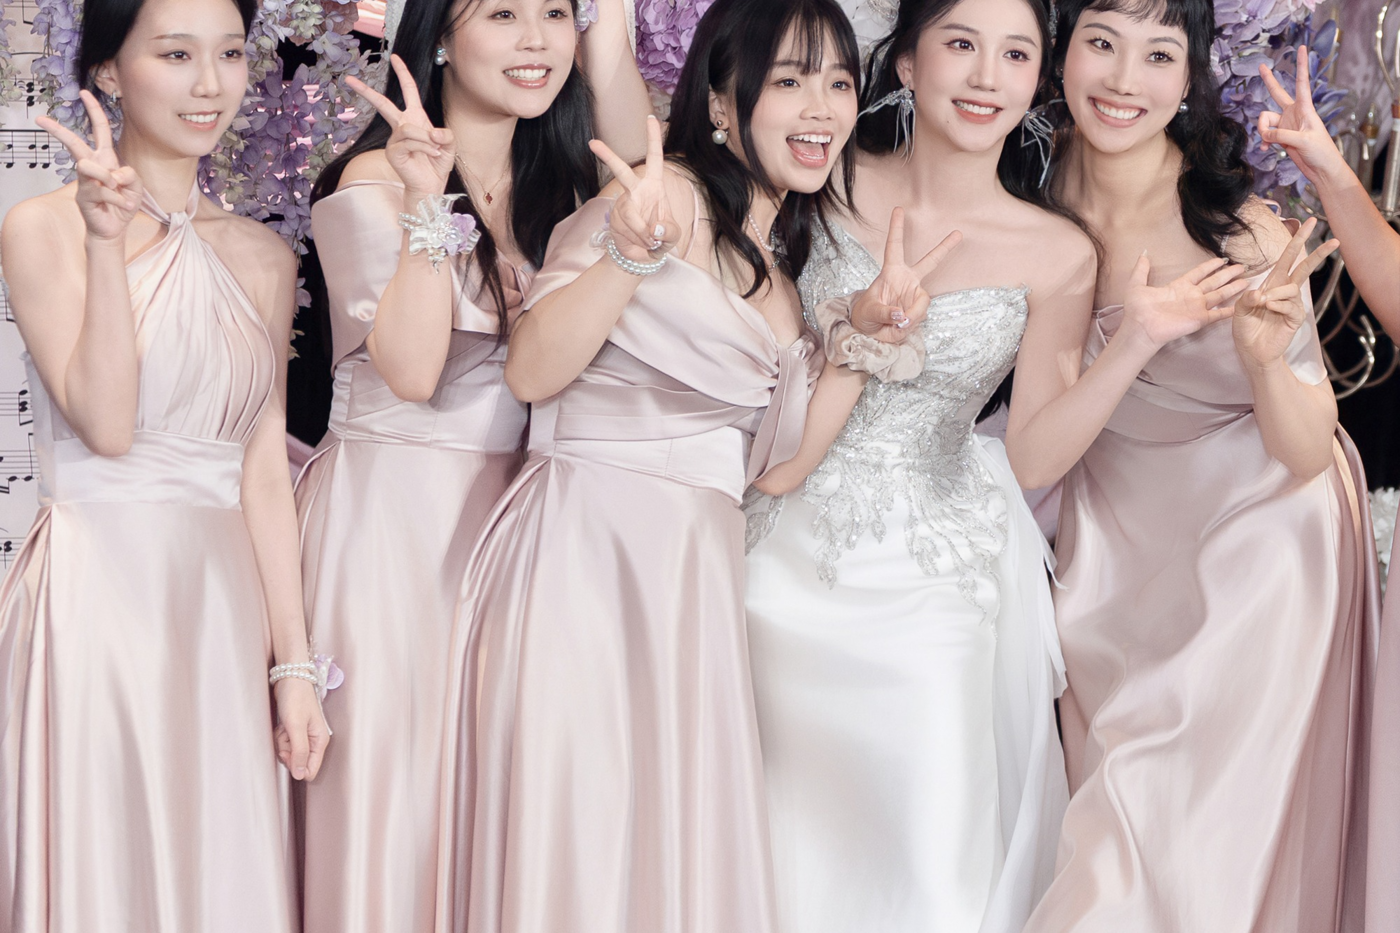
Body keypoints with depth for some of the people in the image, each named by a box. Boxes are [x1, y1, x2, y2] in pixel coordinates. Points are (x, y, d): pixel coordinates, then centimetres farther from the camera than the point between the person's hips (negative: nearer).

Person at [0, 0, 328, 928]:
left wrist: (294, 662, 4)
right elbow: (105, 424, -14)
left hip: (222, 601, 5)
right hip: (97, 591, -4)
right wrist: (107, 244, -21)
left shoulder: (262, 256, 10)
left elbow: (265, 467, 8)